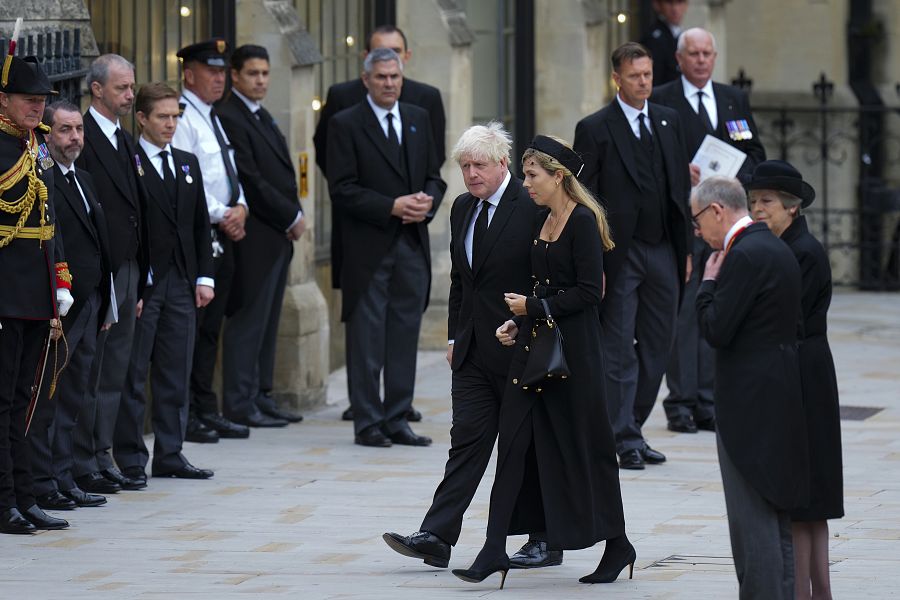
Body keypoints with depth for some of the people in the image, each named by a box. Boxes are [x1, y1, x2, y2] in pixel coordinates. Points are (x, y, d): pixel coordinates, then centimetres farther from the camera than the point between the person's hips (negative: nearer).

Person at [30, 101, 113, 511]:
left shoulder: (84, 180, 18)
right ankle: (42, 483, 0)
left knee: (73, 400, 11)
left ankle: (63, 481, 16)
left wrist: (104, 306, 18)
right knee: (46, 398, -4)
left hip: (87, 306, 9)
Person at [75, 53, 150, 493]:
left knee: (114, 373, 11)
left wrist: (140, 279, 17)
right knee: (90, 371, -4)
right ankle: (84, 465, 0)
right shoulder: (83, 139, -12)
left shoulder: (126, 143, 17)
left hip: (127, 271, 9)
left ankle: (103, 459, 16)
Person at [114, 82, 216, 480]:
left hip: (182, 283, 6)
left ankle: (169, 455, 13)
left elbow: (200, 224, 17)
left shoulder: (187, 164, 15)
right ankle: (130, 458, 3)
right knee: (133, 374, -1)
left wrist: (204, 277, 9)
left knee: (176, 374, 8)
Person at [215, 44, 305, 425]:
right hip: (254, 236, -9)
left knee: (267, 320, 11)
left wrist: (294, 216, 6)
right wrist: (292, 217, -12)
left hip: (278, 236, 9)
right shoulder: (229, 118, -11)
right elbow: (250, 181, -16)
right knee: (248, 319, -7)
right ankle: (240, 404, -5)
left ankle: (260, 397, 16)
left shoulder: (261, 117, 19)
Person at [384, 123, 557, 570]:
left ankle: (547, 541, 13)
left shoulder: (531, 208, -12)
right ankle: (436, 537, -5)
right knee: (467, 438, 2)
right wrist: (455, 336, 15)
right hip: (474, 349, 6)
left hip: (519, 349, -6)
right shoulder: (463, 209, 11)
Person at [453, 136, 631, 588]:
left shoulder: (583, 223, -13)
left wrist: (532, 307, -14)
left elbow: (589, 293, -16)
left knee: (582, 446, 1)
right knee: (514, 440, 1)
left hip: (572, 349, -8)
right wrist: (517, 324, 6)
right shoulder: (542, 220, 13)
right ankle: (495, 549, -2)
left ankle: (616, 544, 16)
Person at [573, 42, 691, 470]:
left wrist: (685, 250, 10)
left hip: (663, 251, 5)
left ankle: (630, 429, 18)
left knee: (657, 347, 7)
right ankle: (625, 440, 3)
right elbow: (585, 198, -7)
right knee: (620, 351, -1)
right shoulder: (594, 129, -5)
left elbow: (680, 188, 15)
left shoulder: (668, 122, 11)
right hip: (620, 254, -5)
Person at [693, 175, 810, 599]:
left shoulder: (744, 257, -17)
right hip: (782, 399, 10)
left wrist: (709, 282, -6)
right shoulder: (777, 248, 13)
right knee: (777, 516, 15)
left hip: (750, 403, -10)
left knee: (752, 516, -7)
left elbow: (715, 331, -19)